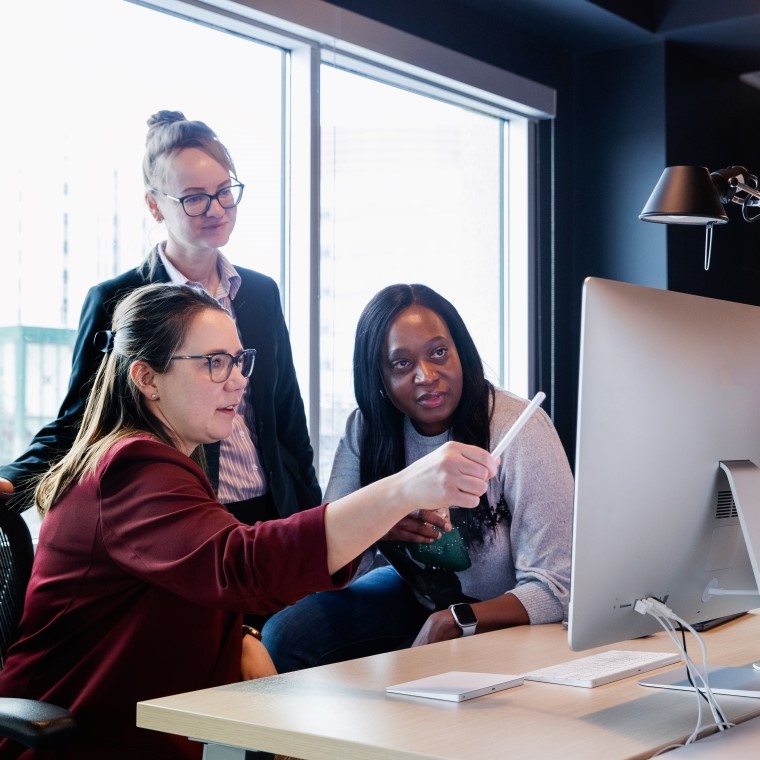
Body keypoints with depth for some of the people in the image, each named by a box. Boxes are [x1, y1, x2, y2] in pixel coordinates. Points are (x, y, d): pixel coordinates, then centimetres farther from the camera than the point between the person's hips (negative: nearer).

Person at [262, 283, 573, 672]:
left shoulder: (520, 429, -23)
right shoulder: (366, 430, -9)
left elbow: (555, 589, -25)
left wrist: (451, 623, -37)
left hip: (502, 618, -4)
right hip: (414, 594, 5)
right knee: (283, 636, -13)